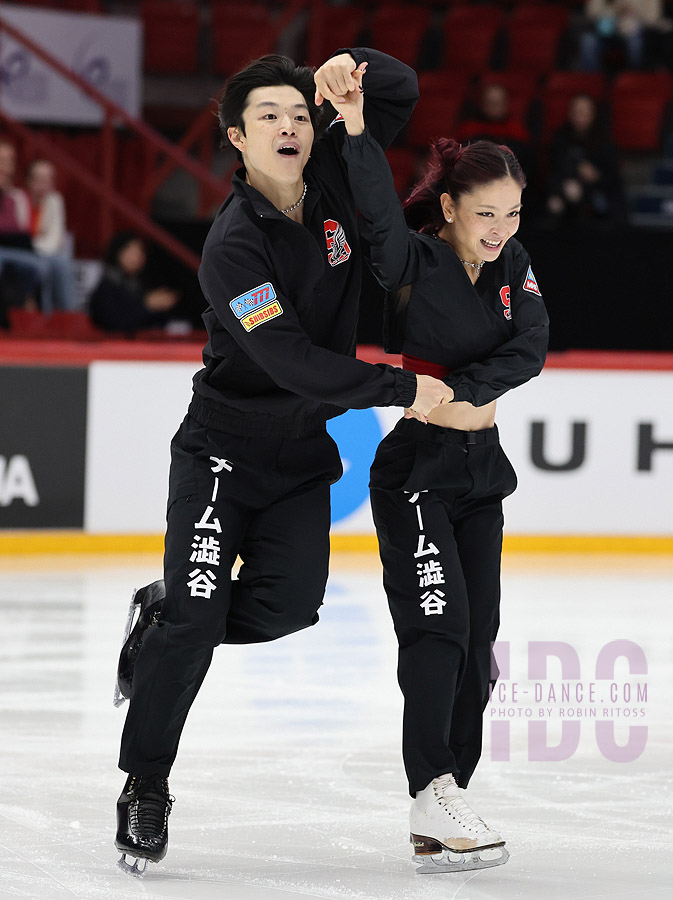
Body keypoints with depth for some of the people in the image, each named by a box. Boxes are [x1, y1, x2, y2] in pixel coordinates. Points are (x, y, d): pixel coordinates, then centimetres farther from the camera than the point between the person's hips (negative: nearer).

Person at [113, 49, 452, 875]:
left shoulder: (333, 175, -4)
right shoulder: (233, 245, -23)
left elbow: (401, 93, 5)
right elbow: (296, 363, -29)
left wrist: (350, 66, -17)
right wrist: (401, 389, -26)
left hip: (304, 451, 6)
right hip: (224, 444, -5)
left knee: (287, 607, -9)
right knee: (195, 618, -12)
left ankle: (166, 619, 22)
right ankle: (144, 785, 2)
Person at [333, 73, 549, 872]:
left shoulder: (512, 266, 4)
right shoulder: (413, 264, -13)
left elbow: (530, 346, -9)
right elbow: (379, 214, -34)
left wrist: (464, 390, -24)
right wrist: (355, 131, -49)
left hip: (479, 472, 7)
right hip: (412, 471, -7)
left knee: (477, 640, 6)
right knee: (438, 625, -15)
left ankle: (446, 800, 13)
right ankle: (434, 801, -15)